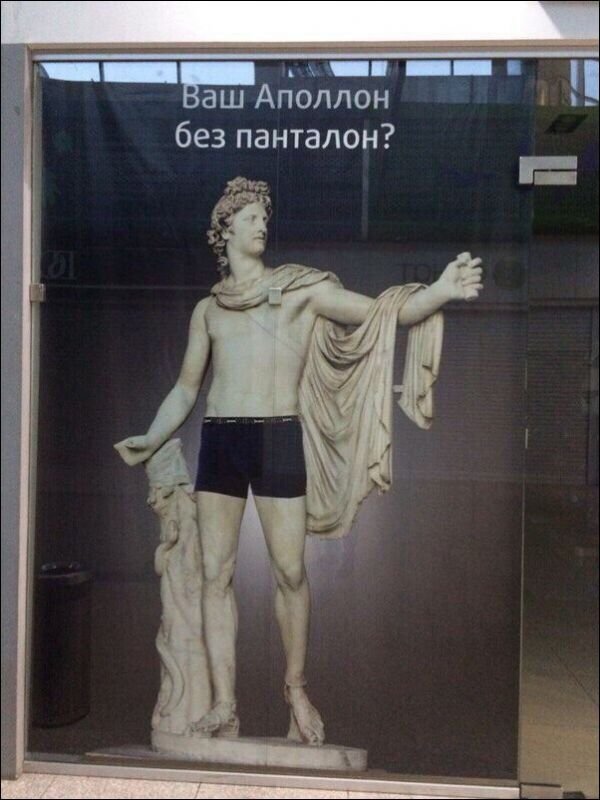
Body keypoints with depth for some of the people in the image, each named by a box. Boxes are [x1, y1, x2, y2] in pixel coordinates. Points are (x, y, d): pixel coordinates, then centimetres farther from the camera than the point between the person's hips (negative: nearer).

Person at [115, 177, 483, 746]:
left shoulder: (301, 288, 7)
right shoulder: (208, 308, 16)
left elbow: (386, 313, -1)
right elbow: (186, 389, 20)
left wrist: (441, 291, -18)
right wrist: (150, 440, 9)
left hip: (277, 438, -3)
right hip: (217, 439, 3)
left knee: (290, 571, 0)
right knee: (216, 572, 2)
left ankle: (296, 689, 20)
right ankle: (224, 704, 12)